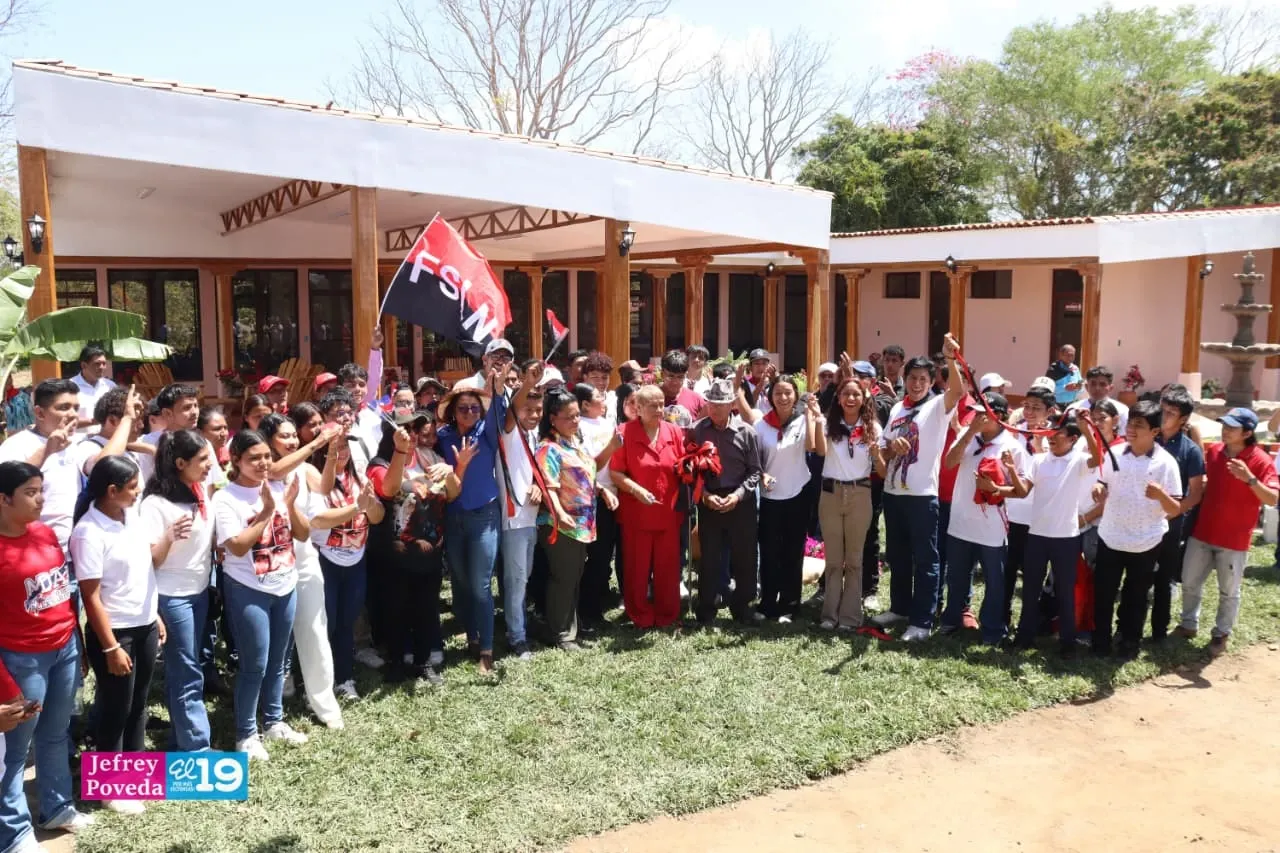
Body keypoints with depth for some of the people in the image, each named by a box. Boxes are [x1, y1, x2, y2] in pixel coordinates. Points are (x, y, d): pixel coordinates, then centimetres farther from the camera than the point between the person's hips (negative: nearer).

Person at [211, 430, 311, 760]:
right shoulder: (226, 498, -12)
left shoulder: (278, 488, 2)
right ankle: (246, 734, 16)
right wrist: (266, 512, -23)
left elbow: (303, 534, 1)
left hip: (285, 586, 5)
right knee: (255, 665, 0)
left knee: (277, 661, 17)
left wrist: (290, 504, -14)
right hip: (249, 592, -5)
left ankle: (274, 721, 33)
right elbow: (237, 547, -21)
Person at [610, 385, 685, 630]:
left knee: (668, 566, 10)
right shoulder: (625, 432, -7)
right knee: (637, 567, 7)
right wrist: (636, 490, -21)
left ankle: (667, 616, 25)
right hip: (636, 512, -3)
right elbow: (616, 472, -9)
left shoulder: (674, 431, 3)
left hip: (669, 511, 3)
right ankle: (640, 618, 21)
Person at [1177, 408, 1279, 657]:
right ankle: (1188, 624, 33)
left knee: (1229, 592, 10)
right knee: (1190, 583, 15)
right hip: (1202, 532, 5)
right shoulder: (1213, 451, 0)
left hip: (1234, 540, -5)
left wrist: (1249, 478, -39)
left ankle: (1222, 634, 26)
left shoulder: (1260, 460, -16)